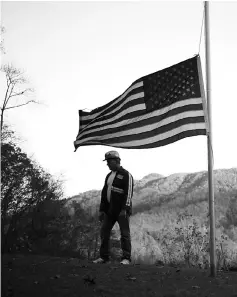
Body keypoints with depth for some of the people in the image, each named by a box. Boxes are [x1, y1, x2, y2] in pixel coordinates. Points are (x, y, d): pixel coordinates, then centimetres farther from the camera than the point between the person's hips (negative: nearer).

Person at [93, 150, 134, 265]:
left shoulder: (126, 175, -5)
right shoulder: (109, 176, 18)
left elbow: (128, 192, -13)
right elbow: (104, 193, 18)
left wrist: (125, 209, -21)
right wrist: (102, 210, 12)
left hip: (122, 209, -7)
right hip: (110, 210, 8)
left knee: (125, 233, -5)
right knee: (104, 232, 5)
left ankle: (126, 258, -1)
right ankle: (104, 257, 13)